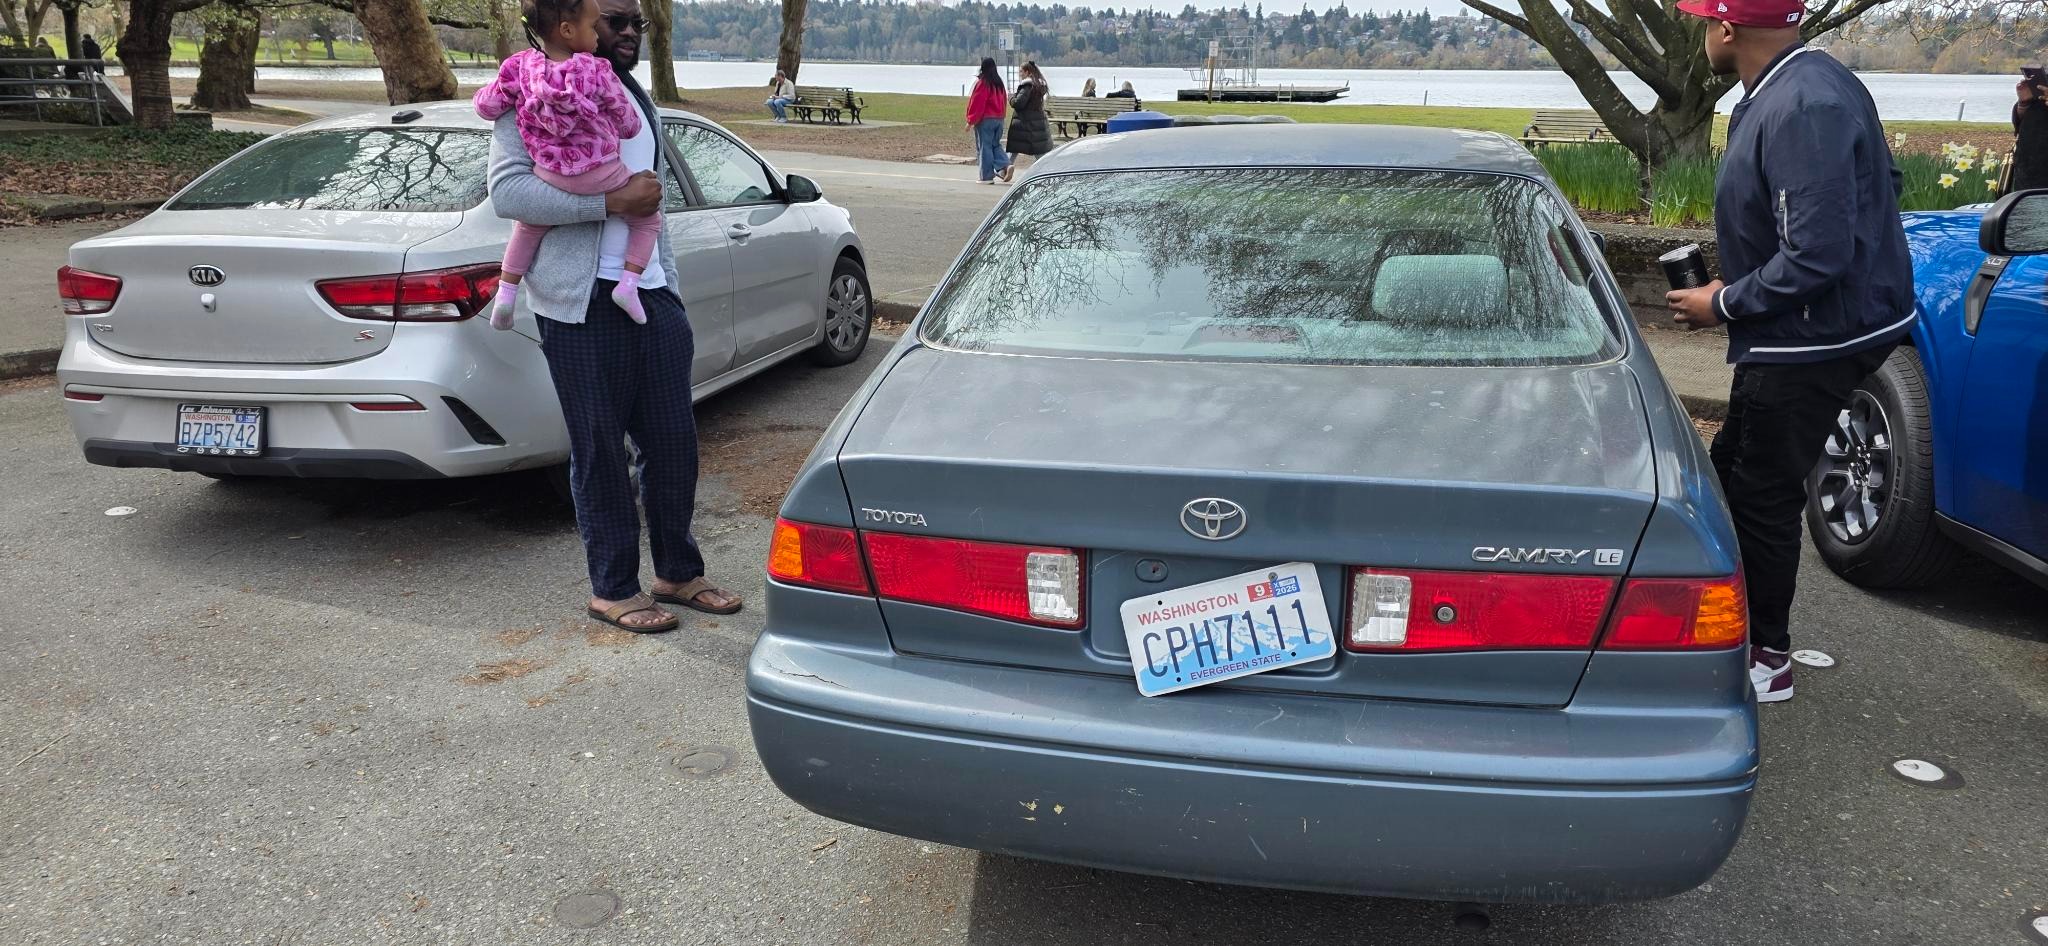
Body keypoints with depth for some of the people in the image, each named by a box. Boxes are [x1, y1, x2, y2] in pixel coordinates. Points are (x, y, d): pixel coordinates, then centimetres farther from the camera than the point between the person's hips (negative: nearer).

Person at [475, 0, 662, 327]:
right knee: (648, 216, 19)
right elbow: (629, 125, -5)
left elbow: (487, 107, 1)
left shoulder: (520, 66, -8)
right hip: (602, 176, -3)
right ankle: (628, 284, 3)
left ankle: (506, 292, 24)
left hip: (549, 176, 3)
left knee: (528, 226, 30)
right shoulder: (598, 72, -14)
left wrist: (489, 89, 24)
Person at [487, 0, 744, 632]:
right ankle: (613, 588, 14)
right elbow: (507, 190, -17)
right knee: (600, 450, 1)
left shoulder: (636, 97, 20)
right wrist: (612, 201, -21)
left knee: (674, 440, 8)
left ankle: (678, 573, 23)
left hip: (652, 295, 7)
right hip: (583, 302, -7)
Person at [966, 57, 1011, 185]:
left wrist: (971, 121, -9)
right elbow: (1004, 101, 13)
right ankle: (1004, 166, -5)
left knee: (984, 147, 0)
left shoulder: (982, 82, -13)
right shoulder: (998, 82, 9)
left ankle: (987, 176, 1)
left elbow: (977, 103, -14)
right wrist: (1000, 115, 19)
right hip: (999, 119, 7)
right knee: (996, 145, 17)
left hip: (985, 120, -7)